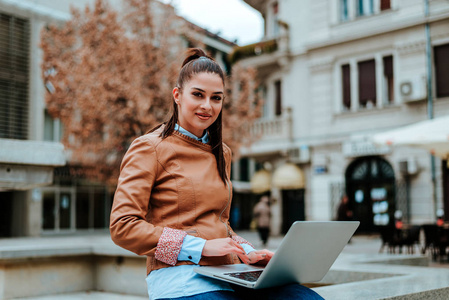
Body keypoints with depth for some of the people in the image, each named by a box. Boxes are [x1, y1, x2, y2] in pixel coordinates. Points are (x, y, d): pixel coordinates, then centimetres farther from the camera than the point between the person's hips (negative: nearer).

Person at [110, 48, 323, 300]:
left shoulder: (222, 153, 20)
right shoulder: (150, 147, -1)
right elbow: (123, 227, -10)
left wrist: (247, 253, 6)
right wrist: (201, 247, -15)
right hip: (181, 277, -6)